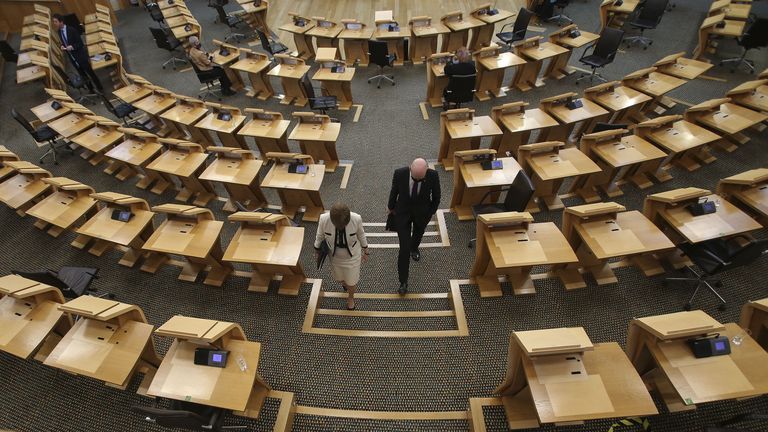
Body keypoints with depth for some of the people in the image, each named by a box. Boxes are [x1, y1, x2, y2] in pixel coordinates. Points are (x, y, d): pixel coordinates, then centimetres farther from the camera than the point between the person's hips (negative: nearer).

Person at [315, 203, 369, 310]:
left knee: (351, 282, 17)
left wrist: (365, 252, 3)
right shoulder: (323, 219, -31)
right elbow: (320, 235, -9)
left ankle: (350, 297, 52)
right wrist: (317, 250, 8)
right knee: (339, 278, 25)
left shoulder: (356, 219, -32)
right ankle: (345, 283, 64)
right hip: (334, 256, 1)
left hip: (352, 256, -1)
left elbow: (361, 235, -11)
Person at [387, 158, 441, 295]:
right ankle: (403, 281, 14)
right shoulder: (400, 173, -28)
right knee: (404, 248, -3)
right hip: (402, 212, -2)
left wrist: (432, 212, 4)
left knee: (418, 233, 31)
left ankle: (414, 247, 68)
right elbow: (394, 191, -8)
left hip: (422, 213, 2)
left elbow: (436, 195, -8)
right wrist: (390, 207, 7)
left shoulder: (433, 175, -27)